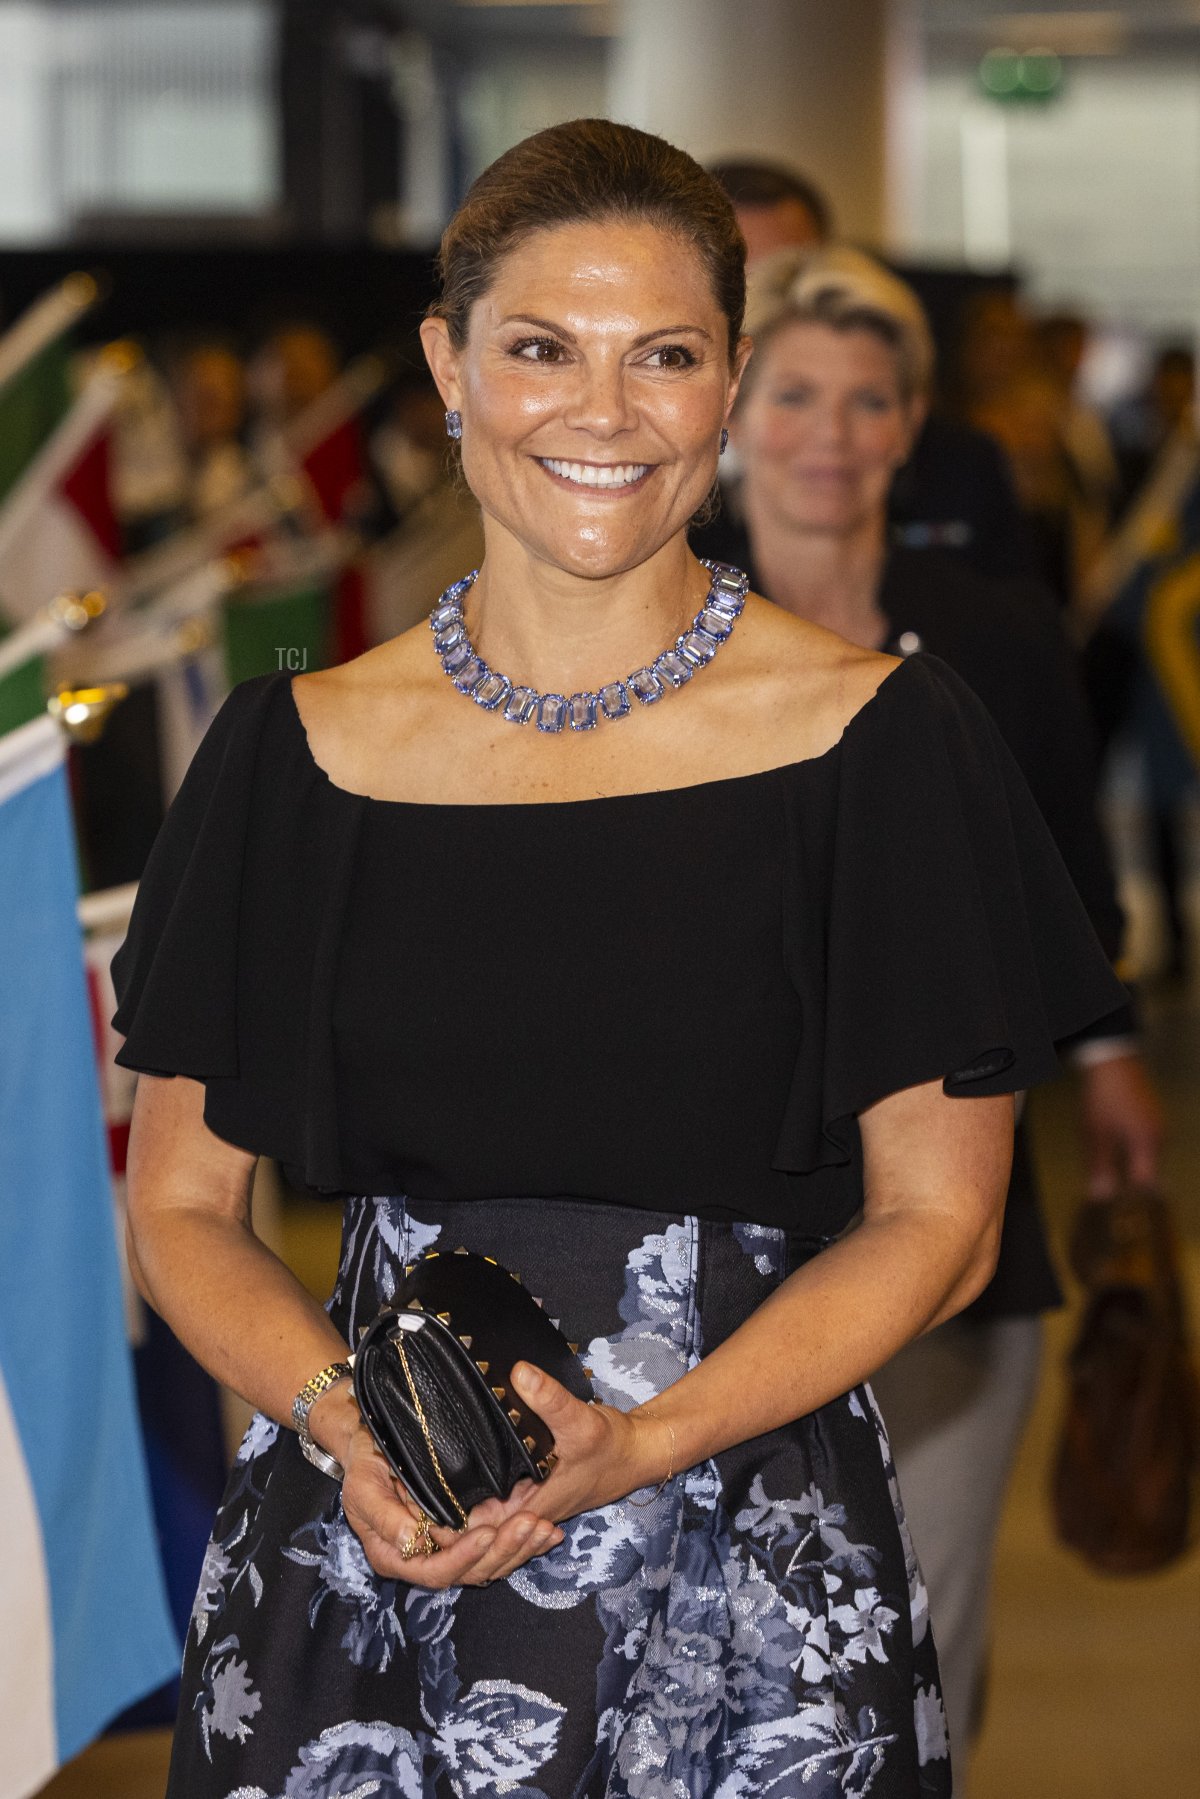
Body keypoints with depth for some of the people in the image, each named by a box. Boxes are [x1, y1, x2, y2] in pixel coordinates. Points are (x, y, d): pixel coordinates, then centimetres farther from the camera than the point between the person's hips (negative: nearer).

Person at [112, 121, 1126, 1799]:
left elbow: (937, 1220, -2)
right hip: (352, 1572, 2)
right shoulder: (301, 749, 3)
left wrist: (643, 1443, -15)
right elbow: (181, 1201, 7)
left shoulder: (880, 739, -2)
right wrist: (347, 1416, -12)